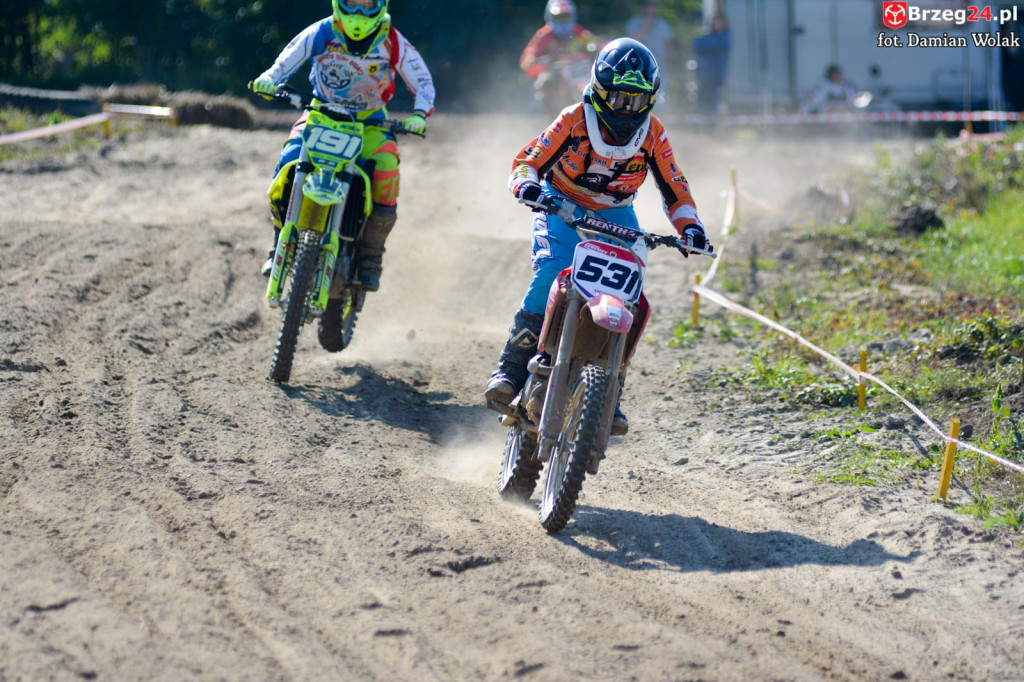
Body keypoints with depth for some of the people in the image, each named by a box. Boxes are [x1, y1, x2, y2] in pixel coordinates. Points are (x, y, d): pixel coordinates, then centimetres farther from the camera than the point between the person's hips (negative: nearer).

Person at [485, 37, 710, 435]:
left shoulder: (652, 134, -5)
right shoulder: (575, 120, -14)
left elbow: (674, 187, 0)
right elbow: (528, 160, -13)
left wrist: (689, 225, -18)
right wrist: (526, 183, -37)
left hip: (616, 216, 3)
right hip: (562, 206, -3)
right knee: (550, 278, -30)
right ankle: (511, 368, -22)